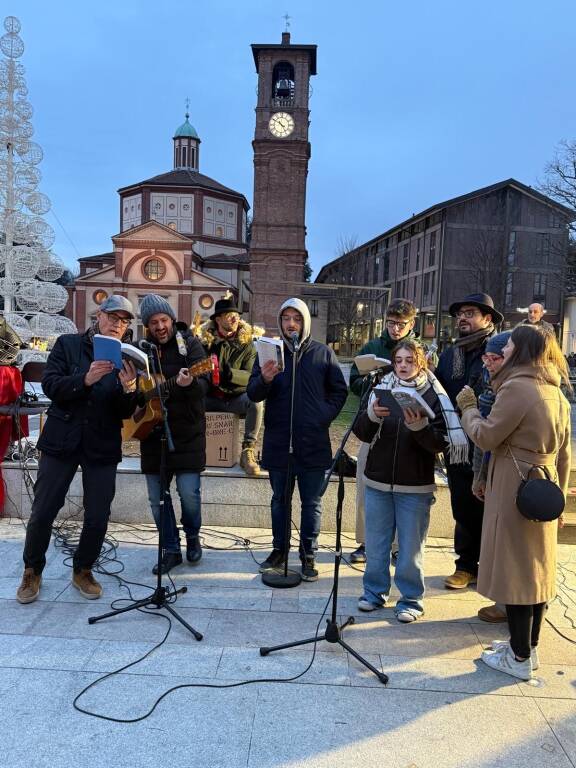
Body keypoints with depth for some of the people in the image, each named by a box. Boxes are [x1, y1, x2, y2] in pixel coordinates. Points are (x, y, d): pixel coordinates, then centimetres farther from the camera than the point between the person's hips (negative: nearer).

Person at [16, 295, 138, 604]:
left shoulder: (128, 358, 2)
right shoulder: (67, 344, 1)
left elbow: (126, 412, -3)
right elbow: (49, 385, -10)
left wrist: (128, 387, -24)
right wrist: (85, 378, -26)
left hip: (103, 447, 1)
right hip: (61, 440, -1)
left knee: (98, 517, 4)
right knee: (42, 512, 5)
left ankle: (82, 570, 28)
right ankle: (32, 571, 29)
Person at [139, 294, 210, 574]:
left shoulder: (189, 344, -4)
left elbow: (204, 384, -16)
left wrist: (190, 383, -39)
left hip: (187, 430, -3)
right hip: (152, 430, 4)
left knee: (189, 491, -4)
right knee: (157, 496, 7)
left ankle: (192, 537, 25)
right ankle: (171, 550, 22)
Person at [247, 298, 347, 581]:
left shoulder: (323, 353, 2)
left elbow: (339, 391, 7)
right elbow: (253, 394, -4)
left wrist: (325, 416, -6)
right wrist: (264, 380, -25)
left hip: (313, 441, -1)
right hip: (278, 440, 1)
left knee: (312, 502, 8)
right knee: (279, 499, 15)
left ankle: (309, 555, 20)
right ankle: (279, 549, 30)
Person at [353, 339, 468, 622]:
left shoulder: (433, 395, -5)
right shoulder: (381, 390, 3)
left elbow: (441, 444, -10)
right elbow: (361, 433, 0)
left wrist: (419, 426, -27)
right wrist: (372, 416, -20)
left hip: (415, 486, -3)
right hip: (377, 482, 3)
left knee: (411, 546, 7)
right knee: (375, 542, 14)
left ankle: (411, 598, 23)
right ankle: (374, 591, 30)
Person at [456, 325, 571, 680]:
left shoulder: (517, 387, -17)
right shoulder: (556, 392, 10)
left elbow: (486, 437, -14)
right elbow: (563, 453, 14)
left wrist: (468, 407, 2)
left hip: (515, 492, -9)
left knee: (515, 569, 0)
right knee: (538, 568, 15)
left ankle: (519, 658, 10)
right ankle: (529, 646, 29)